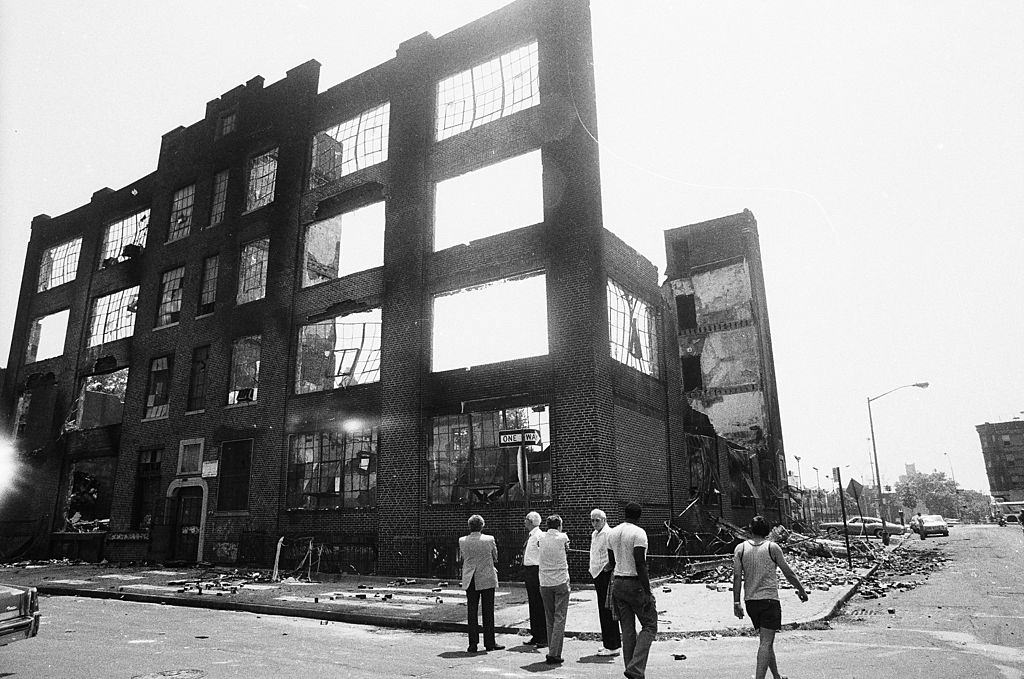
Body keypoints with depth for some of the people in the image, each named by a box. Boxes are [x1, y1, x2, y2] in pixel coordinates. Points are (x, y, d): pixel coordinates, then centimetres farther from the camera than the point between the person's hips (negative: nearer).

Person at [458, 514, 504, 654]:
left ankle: (473, 644, 9)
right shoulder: (489, 539, -10)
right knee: (488, 612, 8)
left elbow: (461, 559, 8)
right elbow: (495, 558, 4)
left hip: (470, 580, 2)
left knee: (471, 611, 9)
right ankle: (489, 643, 13)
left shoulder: (462, 541, -4)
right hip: (487, 579, -2)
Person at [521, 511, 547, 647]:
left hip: (535, 570, -9)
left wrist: (541, 579, -22)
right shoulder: (530, 536, 14)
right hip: (528, 571, 9)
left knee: (540, 605, -3)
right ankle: (536, 635, 23)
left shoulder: (539, 536, -15)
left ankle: (544, 638, 4)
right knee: (532, 604, 14)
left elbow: (543, 558, -19)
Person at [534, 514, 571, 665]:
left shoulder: (540, 537, 1)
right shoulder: (563, 537, -5)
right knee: (559, 618, -1)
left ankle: (552, 652, 15)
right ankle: (554, 654, -7)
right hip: (561, 582, -3)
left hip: (545, 583, 3)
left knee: (549, 619, 12)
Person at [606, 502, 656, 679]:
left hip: (617, 583, 7)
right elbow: (640, 564, -18)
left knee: (627, 630, 12)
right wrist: (648, 592, -15)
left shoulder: (612, 533, 10)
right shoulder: (638, 533, -12)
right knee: (650, 626, 4)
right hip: (635, 583, -6)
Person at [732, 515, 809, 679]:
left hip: (750, 600, 4)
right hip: (769, 599, -4)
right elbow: (788, 573, 2)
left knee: (766, 640, 19)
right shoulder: (773, 548, -4)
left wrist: (736, 602, 0)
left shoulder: (740, 548, 3)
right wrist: (801, 590, 18)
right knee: (766, 642, -4)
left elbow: (737, 576, -2)